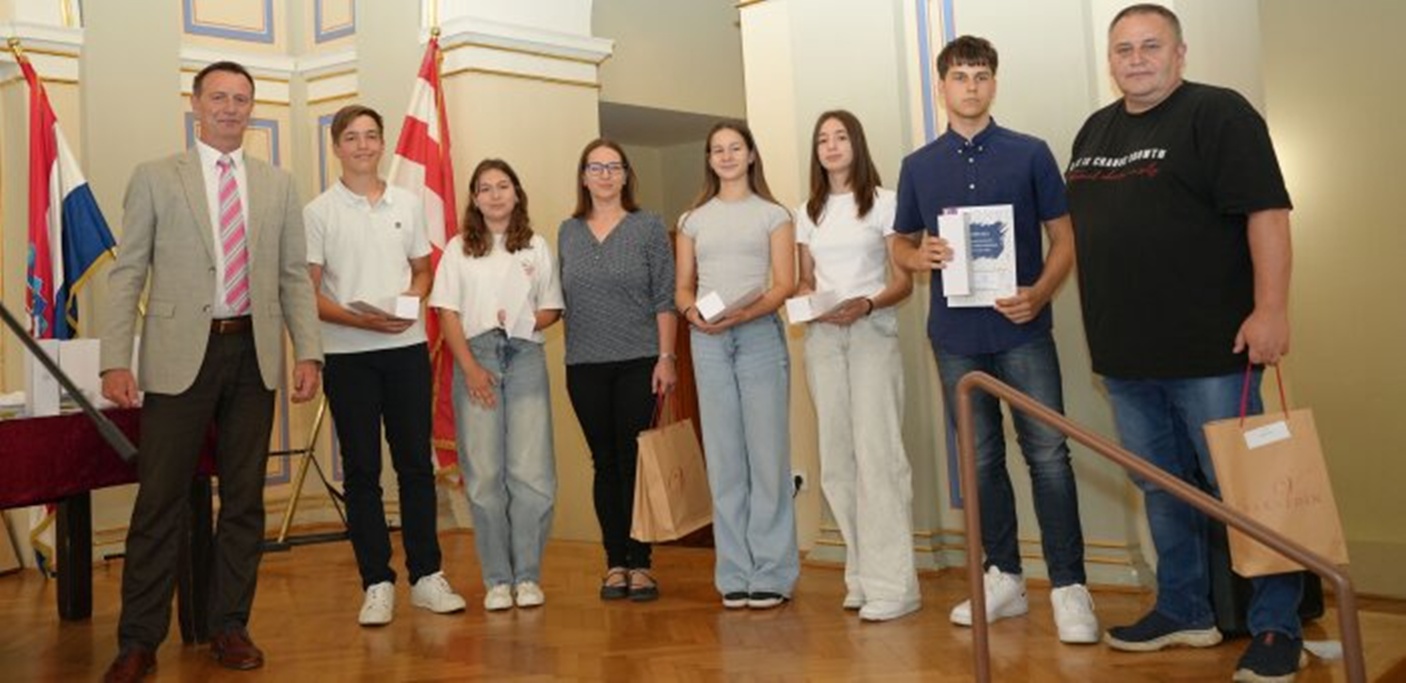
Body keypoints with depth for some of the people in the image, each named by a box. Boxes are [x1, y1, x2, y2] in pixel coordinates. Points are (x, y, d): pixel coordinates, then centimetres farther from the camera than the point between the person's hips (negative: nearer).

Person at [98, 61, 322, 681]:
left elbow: (295, 277, 10)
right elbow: (127, 275, 1)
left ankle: (230, 628, 20)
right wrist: (115, 362, -8)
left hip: (254, 355, 3)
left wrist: (308, 351, -1)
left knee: (244, 497, 8)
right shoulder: (155, 178, 4)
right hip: (180, 355, -2)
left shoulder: (278, 186, 11)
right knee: (160, 501, 0)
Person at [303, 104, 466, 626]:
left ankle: (426, 575, 14)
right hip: (347, 354, -2)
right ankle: (377, 584, 9)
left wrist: (409, 302, -6)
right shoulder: (318, 212, 1)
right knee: (362, 470, 2)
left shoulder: (408, 205, 10)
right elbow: (307, 293, -2)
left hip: (407, 347, 2)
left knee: (416, 464, 5)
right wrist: (359, 319, -17)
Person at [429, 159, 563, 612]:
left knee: (531, 472, -5)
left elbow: (552, 309, 13)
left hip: (525, 358, 0)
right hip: (476, 358, 0)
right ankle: (497, 579, 7)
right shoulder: (458, 249, 9)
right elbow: (447, 313, 3)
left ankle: (527, 575, 5)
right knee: (484, 473, -1)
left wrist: (524, 322, -8)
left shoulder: (536, 248, 11)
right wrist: (469, 367, -7)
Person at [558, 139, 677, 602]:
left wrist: (666, 357, -9)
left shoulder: (649, 227, 2)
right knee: (605, 463, 7)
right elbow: (563, 299, 12)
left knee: (636, 461, -2)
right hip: (585, 366, 3)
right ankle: (615, 563, 14)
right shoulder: (568, 232, 11)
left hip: (638, 362, -3)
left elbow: (665, 298, -2)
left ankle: (641, 563, 7)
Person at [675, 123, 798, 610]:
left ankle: (771, 574, 2)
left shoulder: (772, 215, 8)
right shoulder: (694, 219, 16)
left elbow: (784, 283, -1)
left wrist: (744, 313, -17)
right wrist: (693, 312, -7)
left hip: (759, 333, -2)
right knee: (723, 457, 3)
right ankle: (735, 575, 9)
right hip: (707, 340, 3)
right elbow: (682, 286, 15)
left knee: (767, 452, -4)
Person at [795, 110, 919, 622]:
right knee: (837, 457, 1)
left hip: (872, 333, -4)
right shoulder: (808, 213, 16)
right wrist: (808, 302, -4)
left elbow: (903, 281, -1)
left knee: (877, 452, -11)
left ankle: (892, 583, -9)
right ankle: (862, 576, 8)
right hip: (822, 337, 4)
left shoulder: (883, 202, 3)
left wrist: (865, 304, -19)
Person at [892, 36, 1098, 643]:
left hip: (1022, 329, -3)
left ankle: (1068, 587, 0)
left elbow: (1064, 239, 3)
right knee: (982, 458, 9)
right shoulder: (918, 167, 10)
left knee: (1047, 453, -6)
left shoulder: (1030, 154, 3)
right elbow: (902, 245, 17)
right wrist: (922, 256, -7)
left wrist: (1039, 294, -15)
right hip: (956, 334, 3)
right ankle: (1004, 578, 20)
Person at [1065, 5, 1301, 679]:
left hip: (1209, 351, -7)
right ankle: (1183, 610, 28)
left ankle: (1276, 626, 12)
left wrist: (1270, 308, -21)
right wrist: (1103, 333, 19)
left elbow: (1265, 213, -13)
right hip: (1126, 356, 7)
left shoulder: (1219, 114, -6)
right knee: (1162, 490, 15)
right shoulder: (1093, 131, 15)